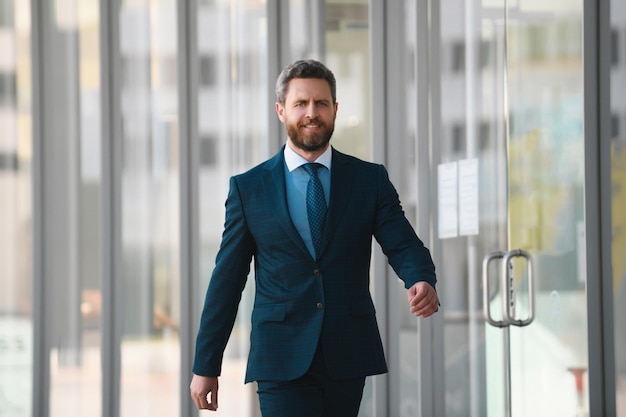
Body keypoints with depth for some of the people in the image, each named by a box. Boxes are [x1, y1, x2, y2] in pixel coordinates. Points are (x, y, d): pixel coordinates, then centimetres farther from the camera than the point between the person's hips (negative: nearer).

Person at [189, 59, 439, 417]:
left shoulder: (370, 179, 6)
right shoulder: (248, 187, 4)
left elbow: (403, 245, -2)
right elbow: (227, 280, 6)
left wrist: (422, 281, -27)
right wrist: (206, 365, 4)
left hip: (349, 357, 2)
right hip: (282, 360, -2)